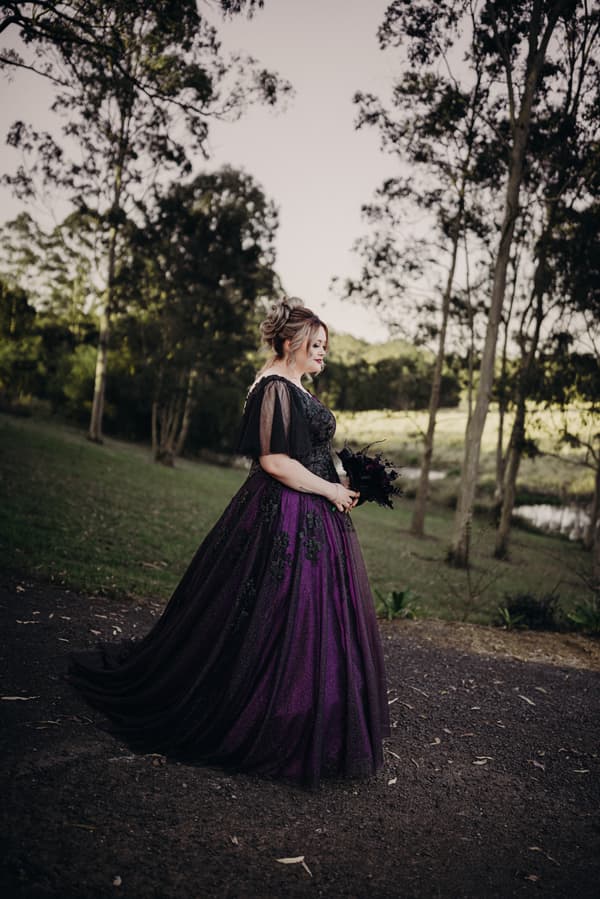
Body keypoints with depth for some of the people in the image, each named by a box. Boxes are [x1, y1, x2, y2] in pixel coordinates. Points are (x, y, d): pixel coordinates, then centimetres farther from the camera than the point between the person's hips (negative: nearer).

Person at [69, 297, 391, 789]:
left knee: (312, 619, 15)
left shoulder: (297, 390, 16)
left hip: (311, 521, 11)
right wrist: (330, 490, -14)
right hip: (283, 518, -11)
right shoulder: (274, 388, -15)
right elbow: (273, 461, -23)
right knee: (270, 622, -1)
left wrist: (341, 484, 11)